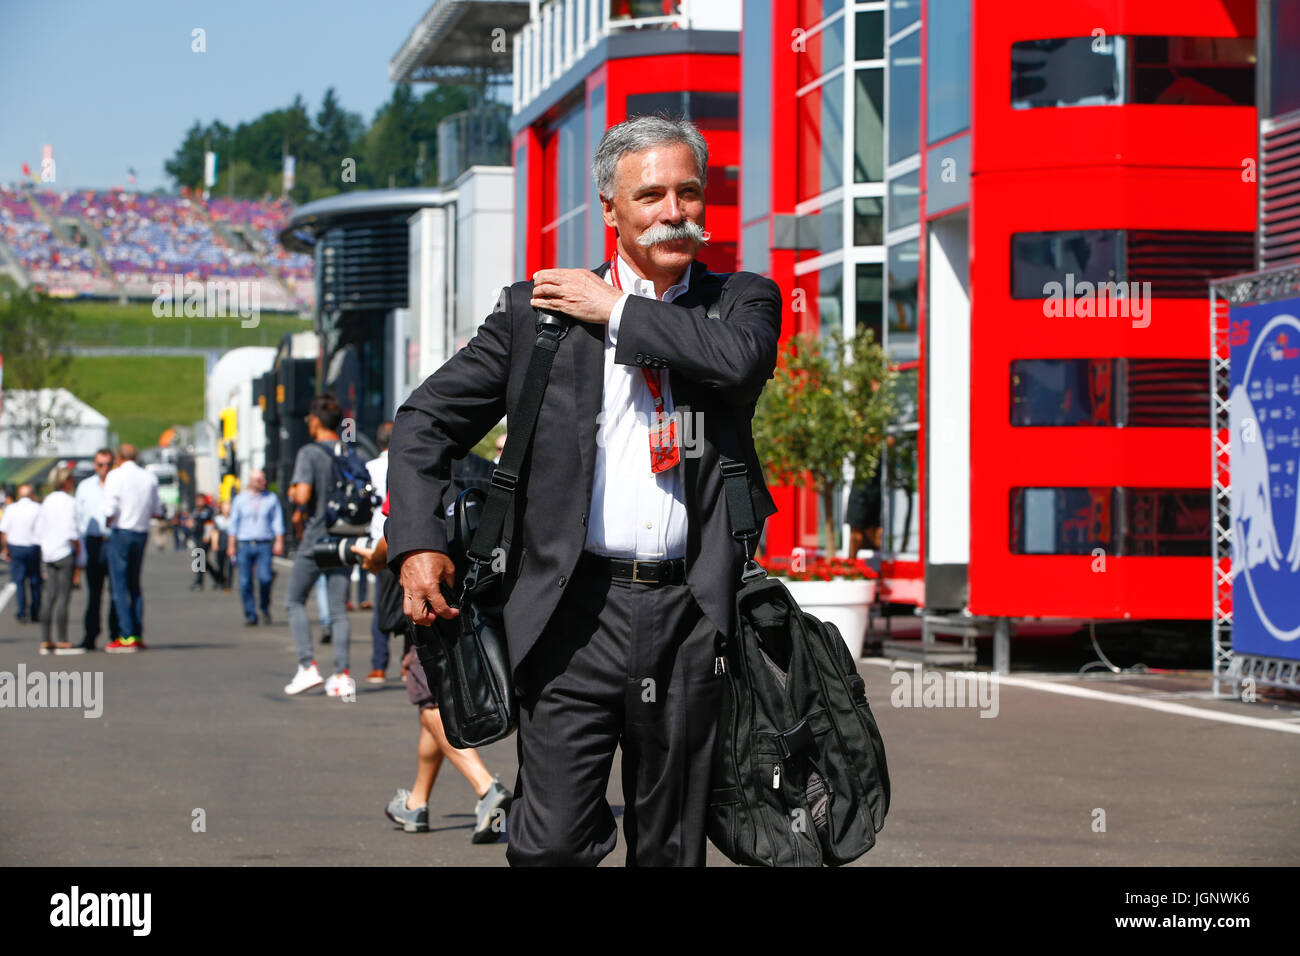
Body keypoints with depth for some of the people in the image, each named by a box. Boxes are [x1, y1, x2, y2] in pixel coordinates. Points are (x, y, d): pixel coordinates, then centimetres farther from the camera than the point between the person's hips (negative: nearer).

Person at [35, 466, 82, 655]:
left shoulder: (46, 502, 12)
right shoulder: (68, 502, -11)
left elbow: (39, 531, 14)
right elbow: (70, 530, -18)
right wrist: (78, 547, -2)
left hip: (47, 554, 7)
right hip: (65, 553, -7)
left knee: (53, 597, 11)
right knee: (63, 597, -7)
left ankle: (45, 641, 9)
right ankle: (62, 642, -9)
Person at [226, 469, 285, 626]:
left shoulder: (272, 499, 9)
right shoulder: (240, 499, 10)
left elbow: (278, 522, 7)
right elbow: (234, 523, 11)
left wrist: (279, 542, -4)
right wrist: (231, 545, 5)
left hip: (264, 545, -1)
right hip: (244, 544, 1)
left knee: (265, 578, -17)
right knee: (245, 582, -3)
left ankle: (265, 607, 7)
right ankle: (250, 615, 5)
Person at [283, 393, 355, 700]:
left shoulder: (309, 453, -10)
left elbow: (303, 493, -22)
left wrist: (297, 514, -4)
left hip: (314, 538, -5)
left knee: (296, 602, 10)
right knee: (339, 609, 7)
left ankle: (308, 666, -2)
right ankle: (342, 675, 0)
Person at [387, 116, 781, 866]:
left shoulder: (742, 299, 10)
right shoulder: (538, 311, 7)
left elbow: (741, 360, -15)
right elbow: (425, 423, 9)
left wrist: (617, 312, -6)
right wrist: (417, 542, -6)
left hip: (691, 612, 1)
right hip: (578, 611, -1)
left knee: (672, 847, 9)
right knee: (553, 844, -8)